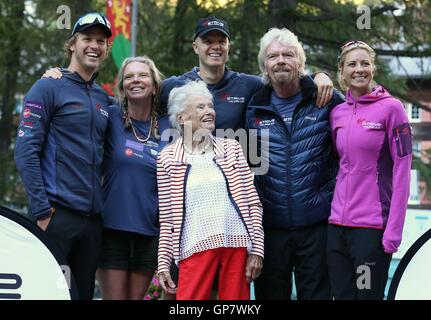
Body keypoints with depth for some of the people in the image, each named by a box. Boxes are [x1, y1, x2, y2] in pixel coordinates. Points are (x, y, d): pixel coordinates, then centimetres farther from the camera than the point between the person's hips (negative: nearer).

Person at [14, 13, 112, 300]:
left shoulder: (103, 98, 16)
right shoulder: (49, 88, -2)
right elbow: (26, 152, -10)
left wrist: (100, 205, 11)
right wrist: (41, 210, -16)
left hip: (92, 219, 6)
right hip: (57, 214, -6)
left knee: (83, 292, 10)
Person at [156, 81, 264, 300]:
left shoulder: (231, 149, 9)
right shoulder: (168, 159, 5)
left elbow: (254, 204, 8)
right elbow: (166, 218, 6)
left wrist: (257, 250, 1)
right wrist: (163, 263, 1)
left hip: (237, 244, 2)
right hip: (196, 248, -2)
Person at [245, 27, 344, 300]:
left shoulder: (328, 101, 1)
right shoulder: (255, 109, 8)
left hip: (317, 225, -2)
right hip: (269, 225, 2)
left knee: (317, 292, 6)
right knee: (270, 294, 10)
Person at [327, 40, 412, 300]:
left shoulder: (390, 108, -5)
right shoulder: (338, 113, 11)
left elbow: (401, 171, -9)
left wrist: (394, 229, -14)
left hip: (372, 226, -5)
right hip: (337, 224, 5)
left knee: (368, 294, -2)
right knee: (342, 294, 10)